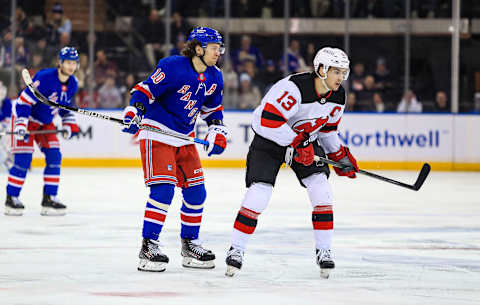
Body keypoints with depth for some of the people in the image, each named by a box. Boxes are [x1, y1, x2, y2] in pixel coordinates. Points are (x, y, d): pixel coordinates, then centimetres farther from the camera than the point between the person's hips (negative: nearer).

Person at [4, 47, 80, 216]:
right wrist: (21, 126, -33)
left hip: (45, 122, 7)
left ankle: (49, 198, 3)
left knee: (54, 156, -4)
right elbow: (23, 101, -26)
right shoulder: (44, 78, -28)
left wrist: (70, 125, 5)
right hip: (25, 118, -7)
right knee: (23, 159, -14)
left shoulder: (72, 84, -3)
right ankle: (11, 199, -4)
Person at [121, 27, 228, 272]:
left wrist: (217, 133, 6)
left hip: (184, 139, 8)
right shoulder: (173, 67, -18)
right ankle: (148, 247, -14)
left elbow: (213, 109, 19)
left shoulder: (214, 77, 5)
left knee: (196, 192, 8)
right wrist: (133, 113, -29)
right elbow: (144, 90, -16)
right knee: (163, 189, -18)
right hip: (156, 135, -8)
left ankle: (189, 244, 23)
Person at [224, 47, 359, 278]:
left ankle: (323, 251, 2)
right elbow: (268, 119, -33)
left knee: (321, 189, -9)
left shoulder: (337, 97, -7)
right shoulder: (294, 87, -31)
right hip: (271, 138, -6)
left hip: (306, 139, 6)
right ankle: (236, 250, -2)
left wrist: (340, 156, 8)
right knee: (259, 192, -15)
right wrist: (297, 142, -31)